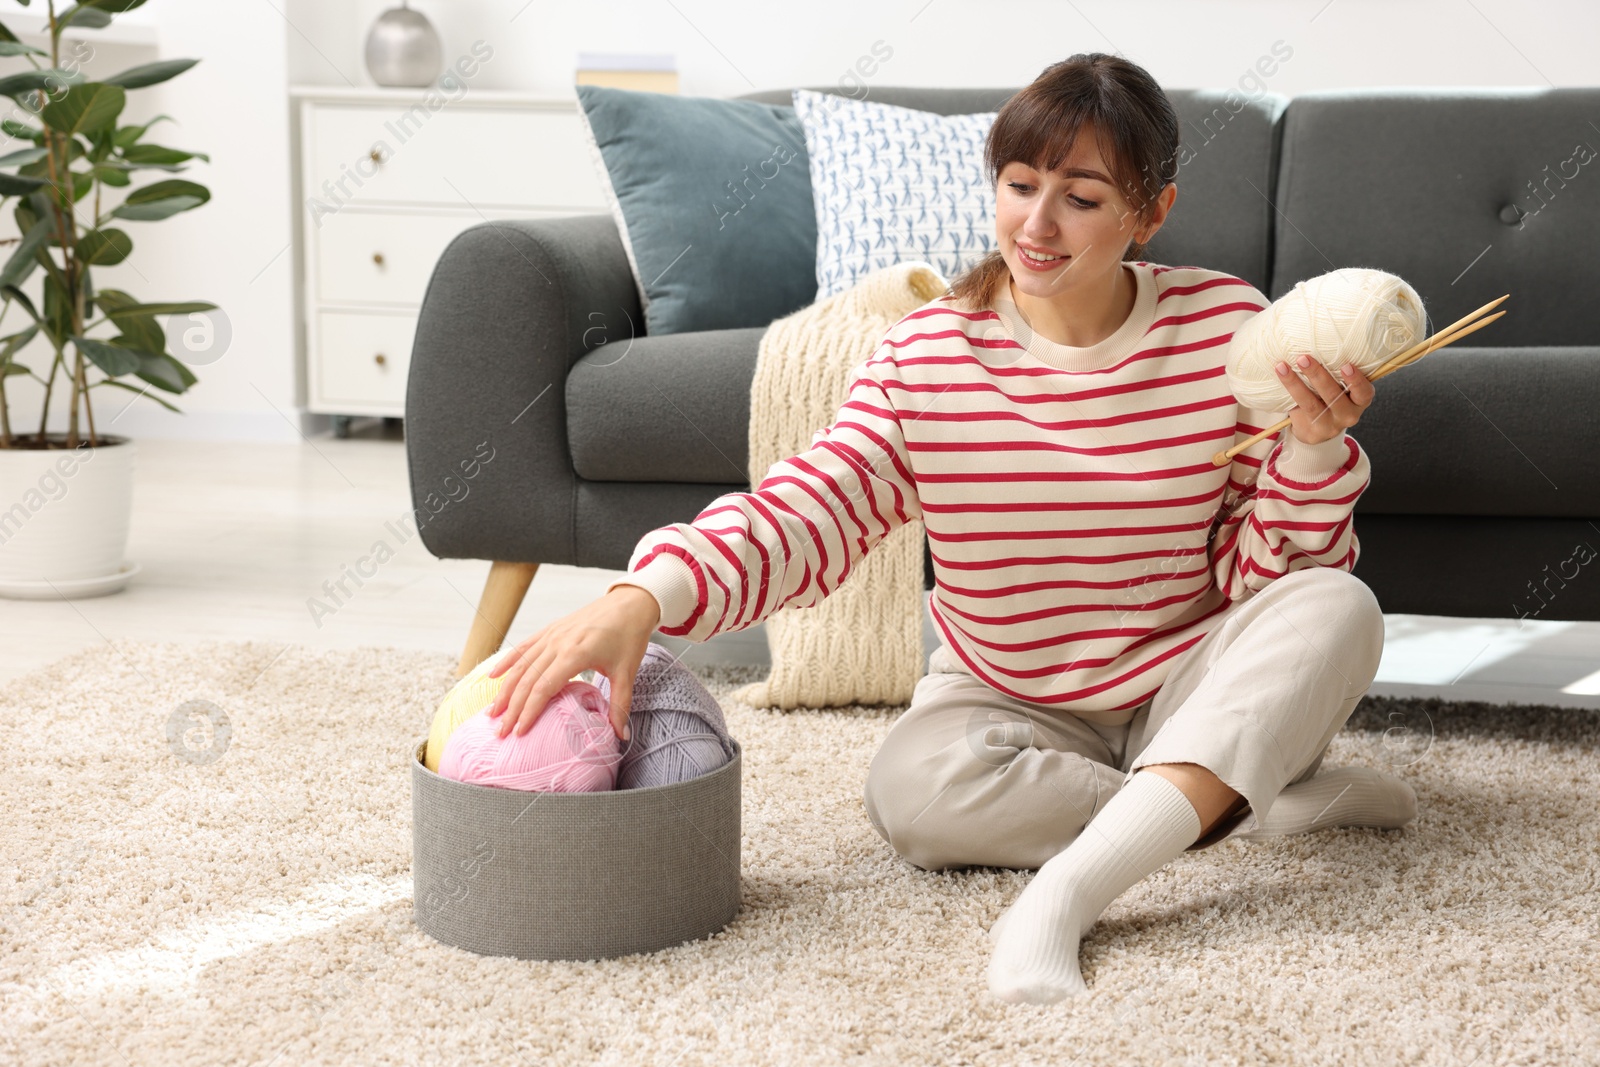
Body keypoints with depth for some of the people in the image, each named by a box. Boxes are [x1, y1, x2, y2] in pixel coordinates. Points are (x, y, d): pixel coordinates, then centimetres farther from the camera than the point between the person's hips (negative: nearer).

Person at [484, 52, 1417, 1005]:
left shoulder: (1226, 327, -9)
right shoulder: (927, 356, -10)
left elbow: (1268, 572, -5)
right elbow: (806, 507, -23)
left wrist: (1313, 454, -26)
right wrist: (642, 597, -40)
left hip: (1188, 691, 1)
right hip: (1009, 700, 0)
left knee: (1338, 606, -30)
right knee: (913, 790, -33)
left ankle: (1061, 892, -42)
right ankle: (1278, 800, -17)